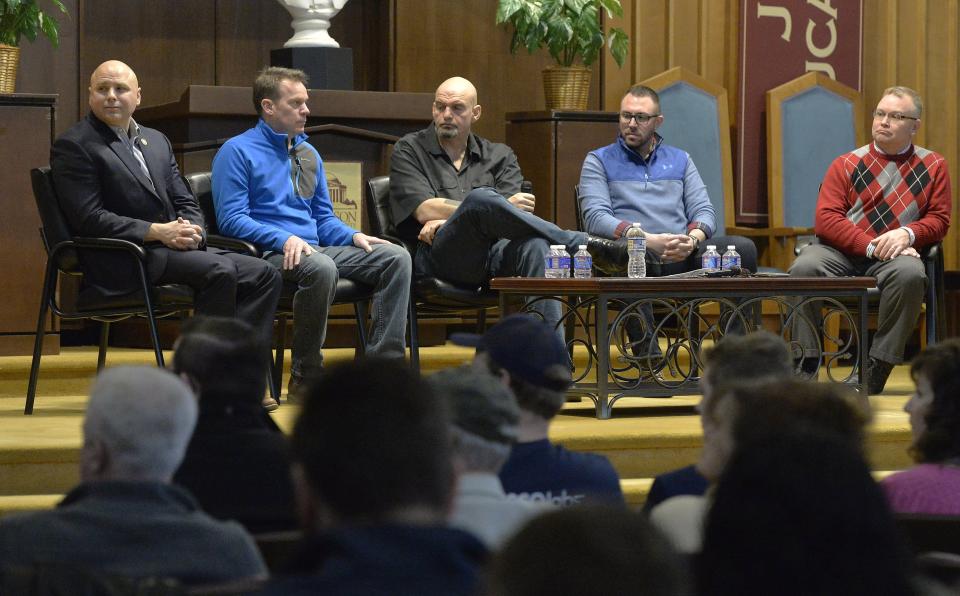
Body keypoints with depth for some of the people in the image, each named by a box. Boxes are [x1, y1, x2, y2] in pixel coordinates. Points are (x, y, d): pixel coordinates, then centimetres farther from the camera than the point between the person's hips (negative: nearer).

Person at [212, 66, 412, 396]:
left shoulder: (308, 154, 23)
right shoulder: (237, 152, 0)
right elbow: (231, 219, -9)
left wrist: (354, 236, 3)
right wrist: (285, 239, -22)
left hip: (315, 247, 7)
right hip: (269, 253, -7)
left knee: (396, 257, -12)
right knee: (321, 267, -39)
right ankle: (305, 377, -26)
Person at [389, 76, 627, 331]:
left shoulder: (499, 155, 21)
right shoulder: (409, 150, 14)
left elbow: (516, 213, 5)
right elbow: (425, 210, -2)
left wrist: (445, 220, -9)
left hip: (492, 256, 3)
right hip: (437, 258, -3)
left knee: (534, 246, -34)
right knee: (481, 198, -32)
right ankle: (587, 245, -29)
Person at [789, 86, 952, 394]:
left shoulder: (933, 165, 13)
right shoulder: (847, 164, 10)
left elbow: (939, 218, 10)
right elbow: (826, 219, 0)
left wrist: (907, 234, -14)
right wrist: (871, 247, -14)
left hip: (894, 255, -1)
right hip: (840, 252, 1)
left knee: (909, 274, -36)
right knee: (803, 268, -31)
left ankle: (877, 368, -28)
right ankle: (806, 365, -25)